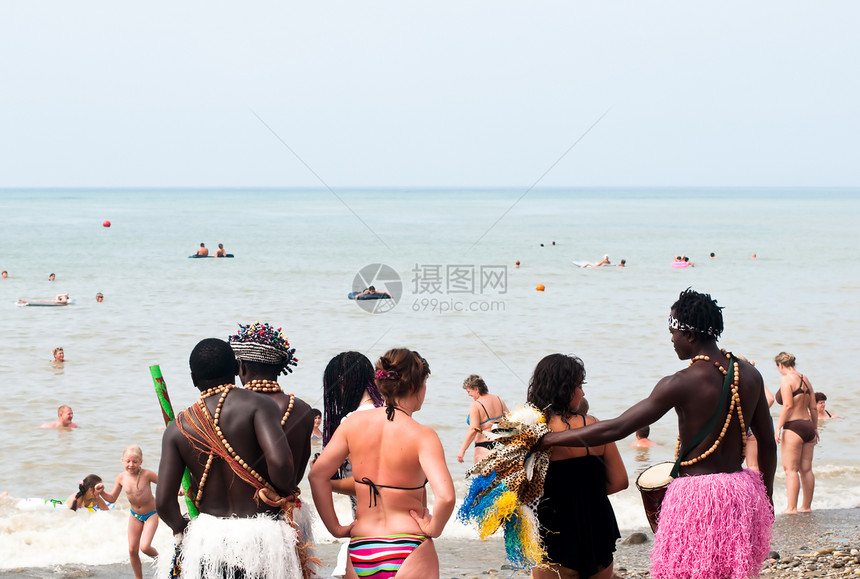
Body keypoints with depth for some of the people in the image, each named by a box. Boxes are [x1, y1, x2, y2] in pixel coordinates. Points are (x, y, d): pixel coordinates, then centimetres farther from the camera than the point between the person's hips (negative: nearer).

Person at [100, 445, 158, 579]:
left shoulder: (146, 475, -24)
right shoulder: (121, 478, -12)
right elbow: (112, 498, -1)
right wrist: (101, 492, -18)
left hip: (151, 514, -4)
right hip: (135, 515, 4)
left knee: (144, 547, -18)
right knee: (132, 550, 4)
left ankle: (158, 557, 17)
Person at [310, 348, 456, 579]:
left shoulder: (354, 423, 1)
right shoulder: (422, 435, -13)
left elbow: (317, 475, -2)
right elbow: (445, 497, -26)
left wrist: (335, 528, 5)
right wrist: (433, 529, -7)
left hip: (360, 548, 5)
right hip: (408, 550, -4)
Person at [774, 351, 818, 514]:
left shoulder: (786, 380, -9)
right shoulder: (805, 380, 14)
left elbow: (788, 405, -18)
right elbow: (814, 407, 16)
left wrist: (778, 427, -15)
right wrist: (815, 428, 24)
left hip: (793, 427, -8)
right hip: (808, 426, 8)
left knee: (790, 469, -5)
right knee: (806, 469, 12)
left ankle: (791, 508, -9)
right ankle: (806, 505, 18)